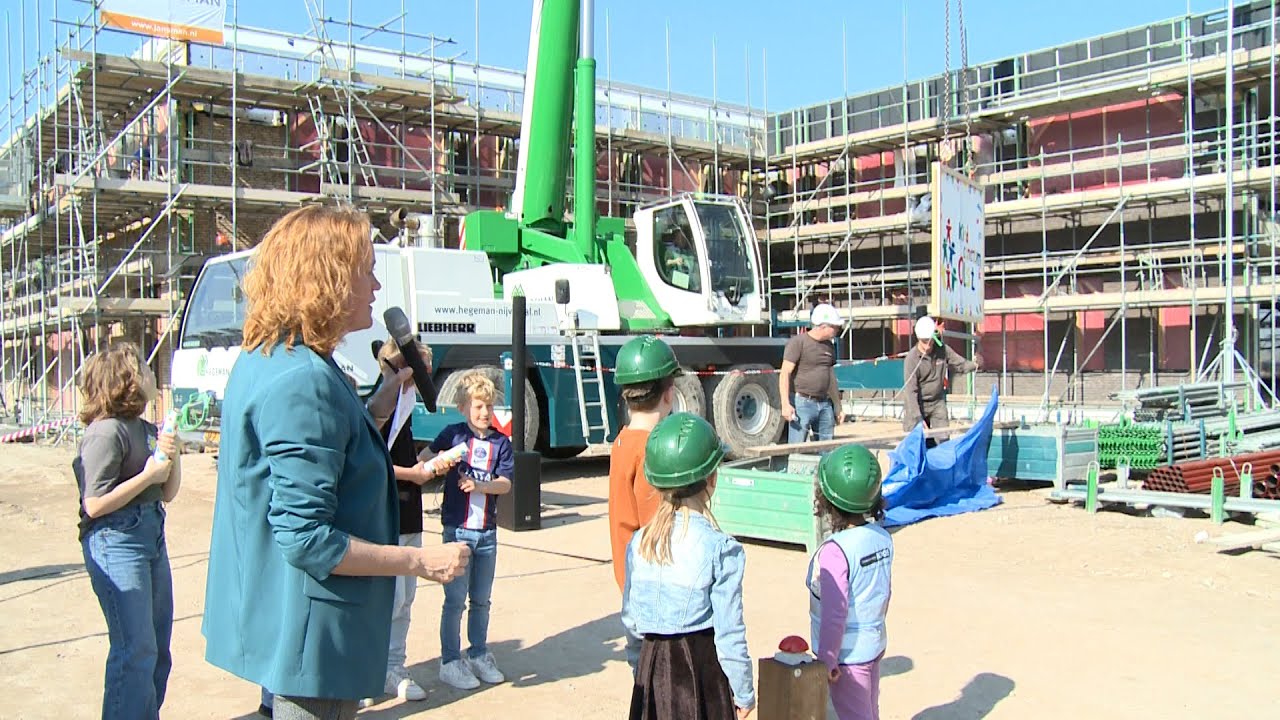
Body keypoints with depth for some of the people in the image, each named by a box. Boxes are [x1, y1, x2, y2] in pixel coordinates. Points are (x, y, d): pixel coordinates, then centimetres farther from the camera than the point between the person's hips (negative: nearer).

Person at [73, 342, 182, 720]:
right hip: (115, 543, -9)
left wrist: (172, 458, -3)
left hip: (152, 537, 9)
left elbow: (167, 494, 14)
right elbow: (94, 505, -18)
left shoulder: (146, 430, 10)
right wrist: (148, 475, -16)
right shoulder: (107, 432, -14)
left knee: (158, 645, 16)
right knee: (136, 651, -6)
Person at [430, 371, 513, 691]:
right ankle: (450, 661, 14)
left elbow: (505, 483, -3)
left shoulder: (500, 442, 3)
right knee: (455, 599, 2)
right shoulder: (452, 435, -2)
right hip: (457, 529, -3)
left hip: (487, 532, 3)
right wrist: (433, 466, -19)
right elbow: (426, 462, 3)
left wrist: (479, 485, -20)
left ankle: (479, 655, 29)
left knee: (481, 600, 14)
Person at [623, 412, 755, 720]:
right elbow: (729, 633, -13)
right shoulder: (721, 549, -16)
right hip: (701, 666, -4)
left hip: (652, 664, 5)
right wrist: (744, 693, -1)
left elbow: (630, 619, 7)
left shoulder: (638, 543, -1)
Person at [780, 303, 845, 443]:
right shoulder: (798, 342, -7)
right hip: (802, 403, -7)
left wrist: (837, 406, 22)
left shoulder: (829, 346, 15)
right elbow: (785, 374, -12)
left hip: (825, 404, 7)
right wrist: (785, 404, -21)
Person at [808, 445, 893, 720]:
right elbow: (885, 593, 8)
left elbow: (835, 614, -23)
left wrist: (827, 661, -12)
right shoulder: (882, 537, -5)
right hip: (875, 645, 7)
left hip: (848, 655, -7)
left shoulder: (834, 551, -27)